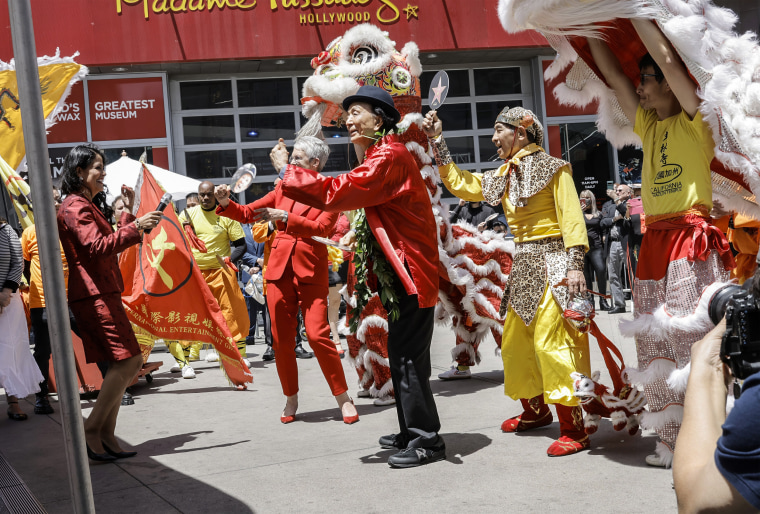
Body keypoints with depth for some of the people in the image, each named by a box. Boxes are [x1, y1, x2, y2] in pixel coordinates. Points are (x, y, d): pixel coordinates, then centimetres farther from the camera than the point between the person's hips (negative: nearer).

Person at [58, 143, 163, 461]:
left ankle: (106, 434, 9)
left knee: (120, 364, 7)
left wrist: (128, 212, 22)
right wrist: (135, 226, -26)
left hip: (103, 295, 10)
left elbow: (112, 244, 26)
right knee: (128, 360, -15)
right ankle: (91, 430, -10)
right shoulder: (75, 206, -9)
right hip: (94, 296, -10)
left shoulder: (89, 205, 23)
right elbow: (97, 246, -22)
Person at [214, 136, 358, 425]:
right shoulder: (284, 188, 14)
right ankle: (291, 399, 20)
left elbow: (321, 228, -15)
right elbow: (248, 213, 15)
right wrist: (226, 203, -4)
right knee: (281, 339, 4)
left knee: (317, 335, -13)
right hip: (280, 269, 4)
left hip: (311, 271, -4)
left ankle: (343, 398, 1)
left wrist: (285, 217, -23)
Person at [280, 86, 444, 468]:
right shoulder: (379, 156, 18)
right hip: (398, 274, 11)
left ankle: (425, 440, 2)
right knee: (403, 357, 16)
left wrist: (290, 174, -14)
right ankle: (411, 433, 27)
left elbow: (337, 192, -24)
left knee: (407, 358, -7)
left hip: (410, 274, -11)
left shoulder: (390, 156, -16)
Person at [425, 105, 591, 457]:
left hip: (551, 262, -8)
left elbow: (571, 216, -12)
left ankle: (573, 429, -7)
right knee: (515, 342, 13)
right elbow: (459, 184, 17)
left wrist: (575, 265, -21)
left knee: (552, 342, -12)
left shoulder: (552, 169, -6)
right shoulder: (503, 176, 15)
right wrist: (437, 142, 12)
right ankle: (535, 410, 31)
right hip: (523, 265, 8)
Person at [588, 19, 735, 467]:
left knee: (696, 344, -11)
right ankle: (676, 441, 16)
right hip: (655, 242, 8)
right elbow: (614, 76, 20)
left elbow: (669, 59, -12)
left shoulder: (696, 122, 0)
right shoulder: (649, 126, 18)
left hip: (691, 240, -8)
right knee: (656, 347, 7)